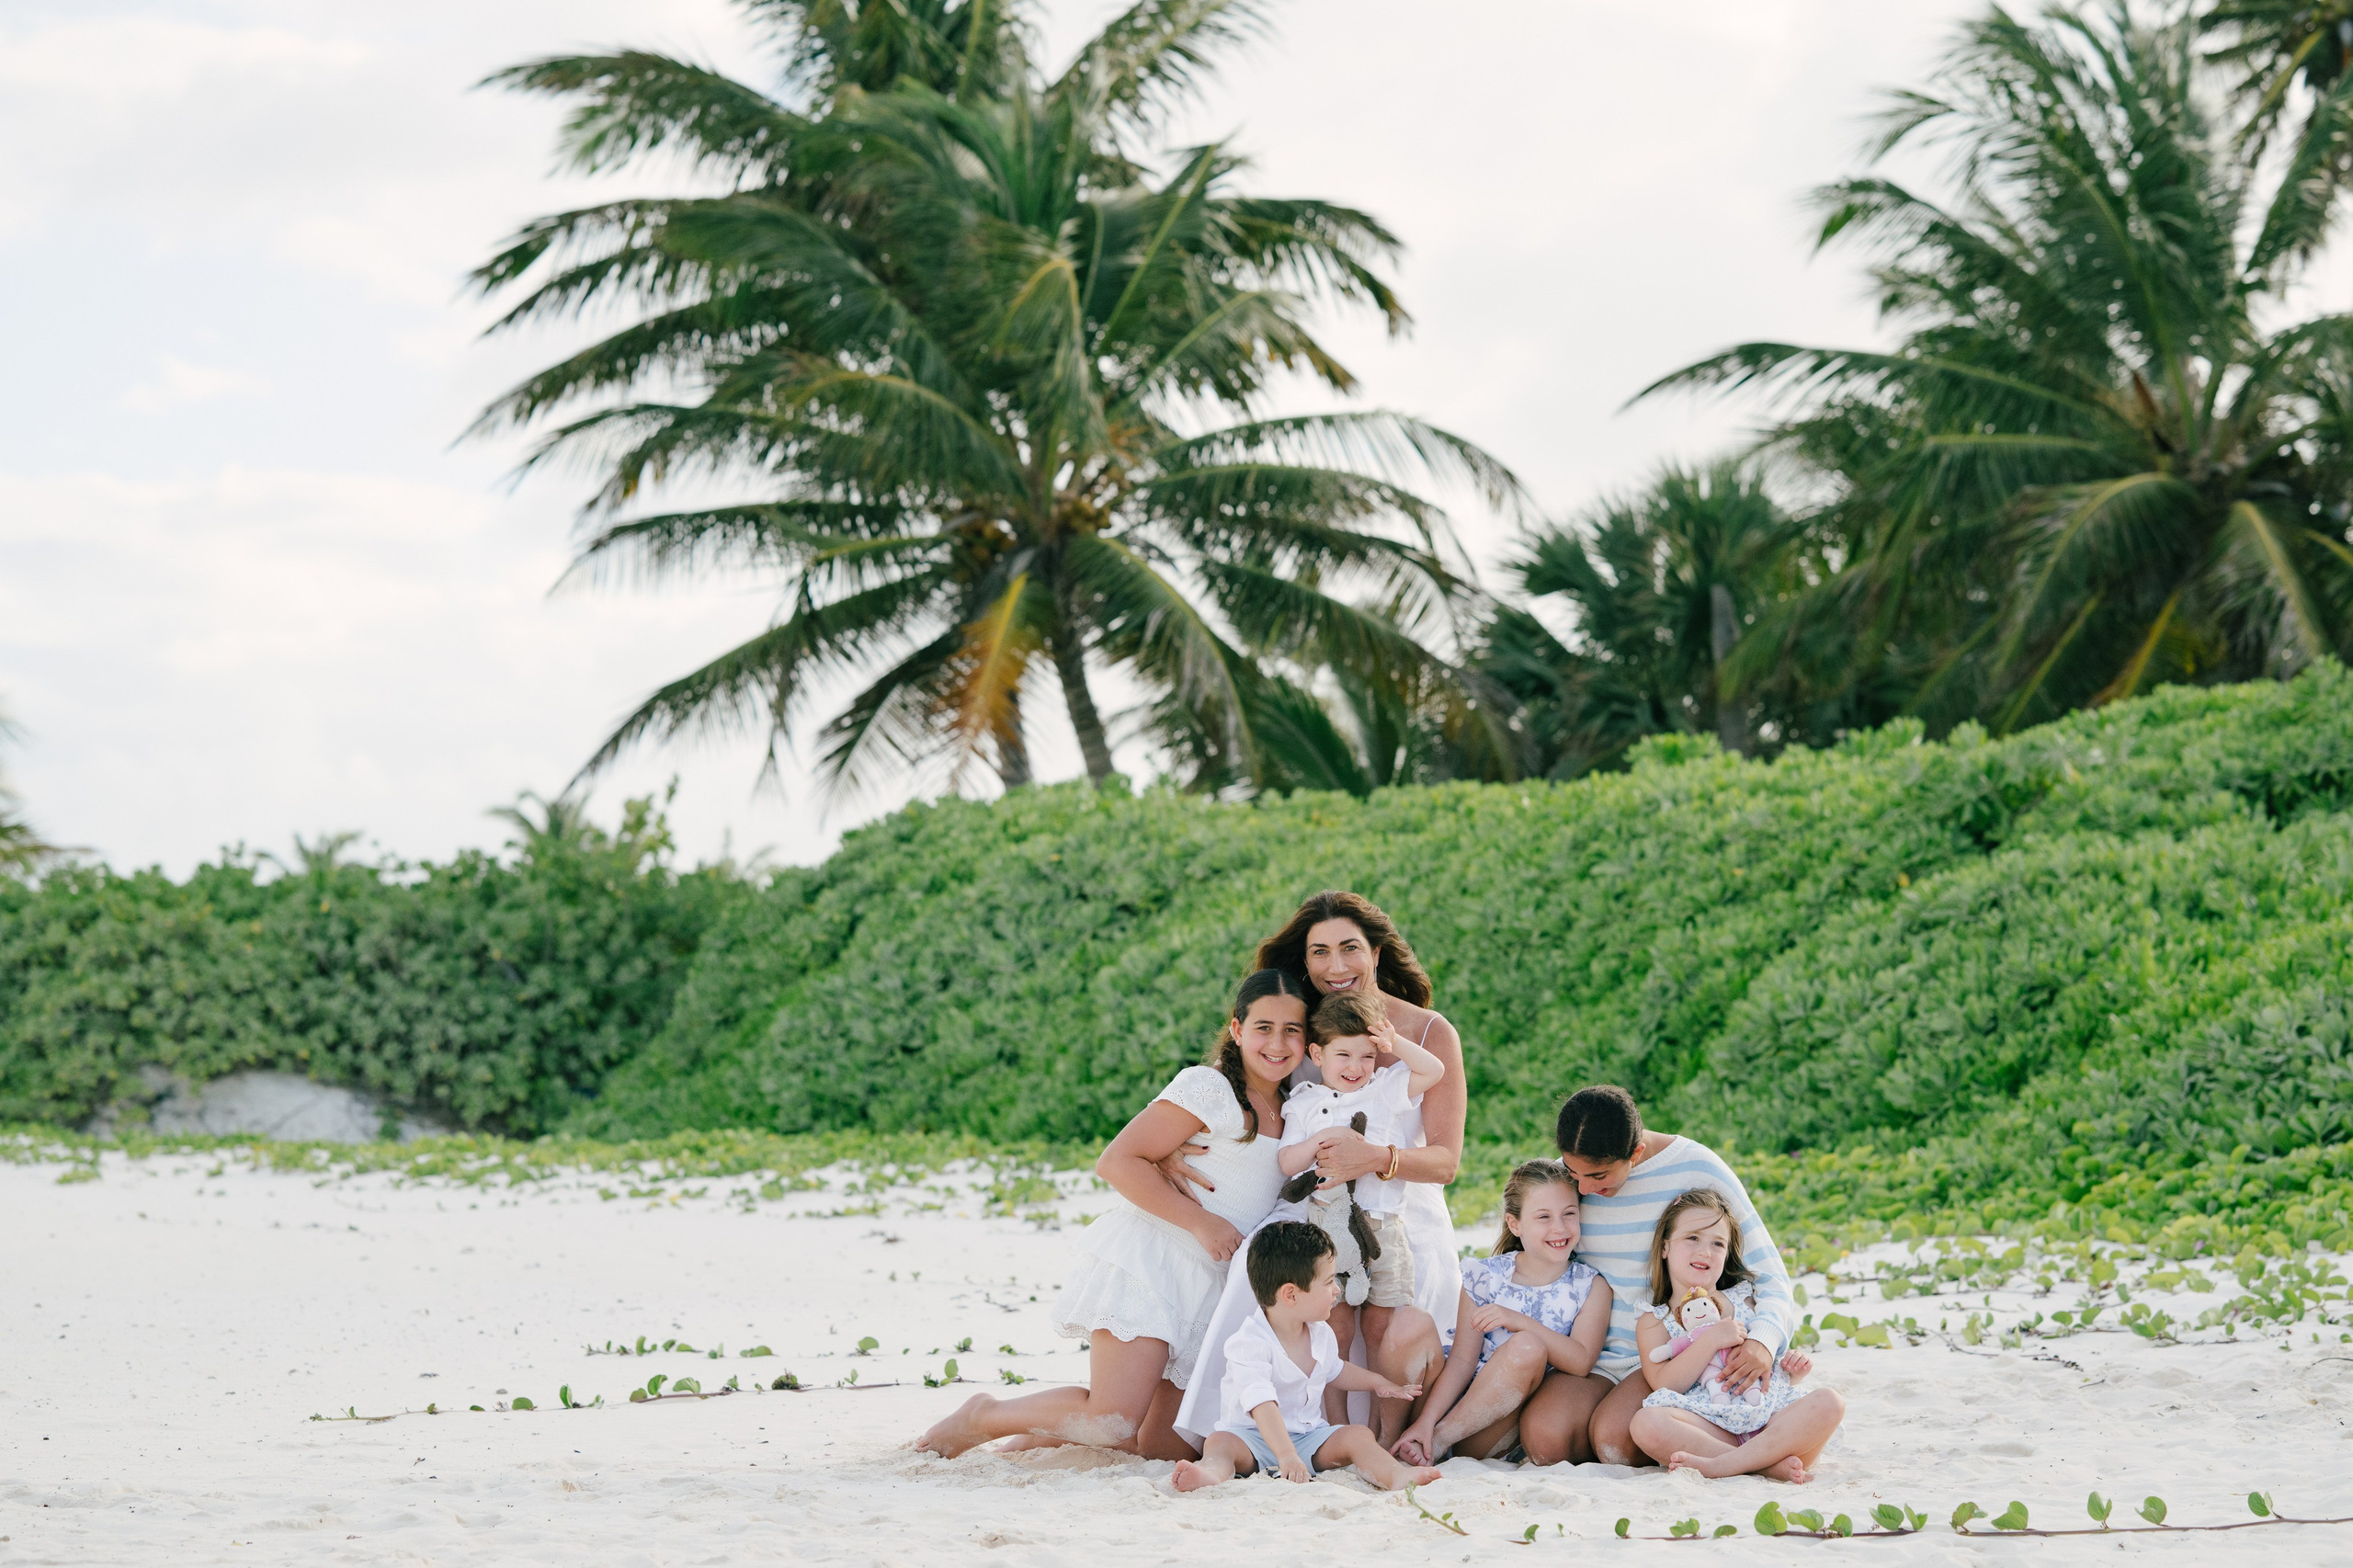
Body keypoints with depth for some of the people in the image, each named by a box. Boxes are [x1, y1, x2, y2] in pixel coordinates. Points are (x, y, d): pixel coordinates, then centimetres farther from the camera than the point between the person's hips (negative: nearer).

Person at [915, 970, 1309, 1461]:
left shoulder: (1291, 1111, 17)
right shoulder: (1209, 1088, -7)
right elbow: (1117, 1162, -14)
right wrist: (1200, 1221, -17)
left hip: (1209, 1288, 8)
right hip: (1149, 1261, -8)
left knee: (1169, 1446, 2)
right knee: (1113, 1424, -20)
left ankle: (1048, 1431, 23)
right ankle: (984, 1417, 2)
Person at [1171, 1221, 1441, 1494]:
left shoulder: (1321, 1333, 6)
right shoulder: (1250, 1343, -21)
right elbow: (1263, 1405, -35)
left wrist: (1376, 1383, 30)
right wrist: (1287, 1457, -46)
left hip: (1309, 1436, 6)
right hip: (1255, 1438, -6)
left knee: (1358, 1436, -15)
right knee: (1220, 1443, -33)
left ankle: (1396, 1476, -40)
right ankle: (1212, 1474, -65)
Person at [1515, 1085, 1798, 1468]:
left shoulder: (1697, 1170, -9)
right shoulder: (1567, 1176, 3)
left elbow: (1770, 1276, -7)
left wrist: (1763, 1340, -27)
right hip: (1596, 1356, 3)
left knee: (1615, 1439, -32)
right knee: (1543, 1437, -27)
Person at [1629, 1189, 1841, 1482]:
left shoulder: (1744, 1301, 23)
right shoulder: (1652, 1322, 13)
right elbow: (1664, 1386, -4)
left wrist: (1793, 1371, 4)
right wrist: (1710, 1340, -12)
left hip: (1770, 1418, 3)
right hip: (1711, 1428, -3)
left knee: (1830, 1403, -25)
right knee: (1646, 1423, -32)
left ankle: (1721, 1465, -34)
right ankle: (1766, 1465, -34)